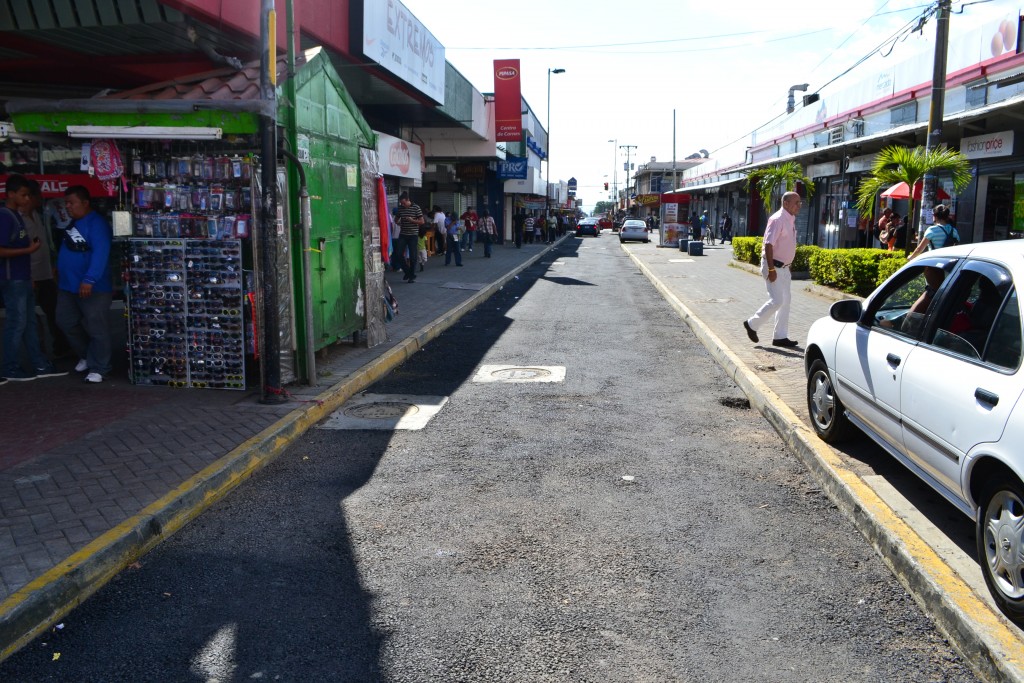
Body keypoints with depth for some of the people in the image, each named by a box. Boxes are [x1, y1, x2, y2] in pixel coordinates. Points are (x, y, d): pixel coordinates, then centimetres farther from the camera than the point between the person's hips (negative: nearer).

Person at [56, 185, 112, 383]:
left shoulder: (97, 224, -15)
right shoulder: (72, 223, 14)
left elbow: (100, 253, -26)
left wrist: (89, 280, -33)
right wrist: (60, 271, 22)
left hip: (93, 287, -10)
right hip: (67, 285, 10)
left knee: (97, 329, -1)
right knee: (66, 323, 17)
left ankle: (98, 368, 8)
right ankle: (87, 356, 34)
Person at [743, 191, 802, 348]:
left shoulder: (791, 220, 11)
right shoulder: (777, 219, -17)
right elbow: (769, 244, -22)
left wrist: (786, 265, 20)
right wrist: (771, 269, -25)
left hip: (784, 267, 9)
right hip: (773, 266, -9)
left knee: (785, 301, 9)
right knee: (776, 301, -12)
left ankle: (780, 337, 15)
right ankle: (752, 324, 8)